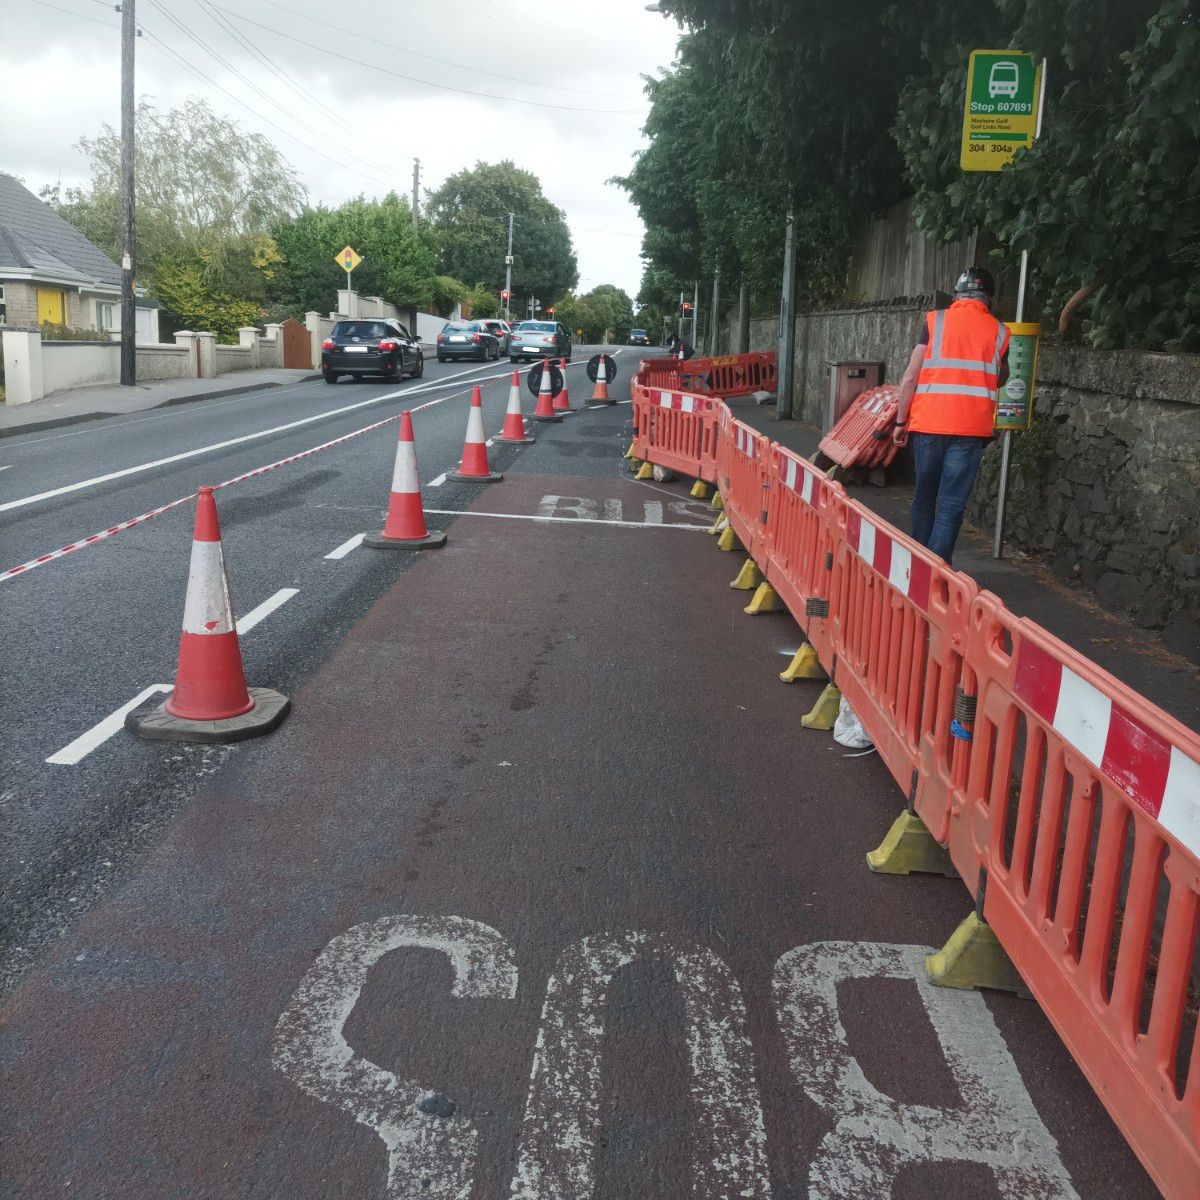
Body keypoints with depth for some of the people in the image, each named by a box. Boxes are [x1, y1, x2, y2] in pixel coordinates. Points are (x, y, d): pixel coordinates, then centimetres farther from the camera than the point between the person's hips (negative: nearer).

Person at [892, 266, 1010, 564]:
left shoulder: (934, 320, 4)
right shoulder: (999, 331, 8)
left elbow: (910, 377, -1)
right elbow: (999, 380, 23)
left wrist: (901, 421, 5)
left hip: (928, 423, 0)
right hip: (972, 428, 0)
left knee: (924, 497, 15)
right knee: (952, 505, 0)